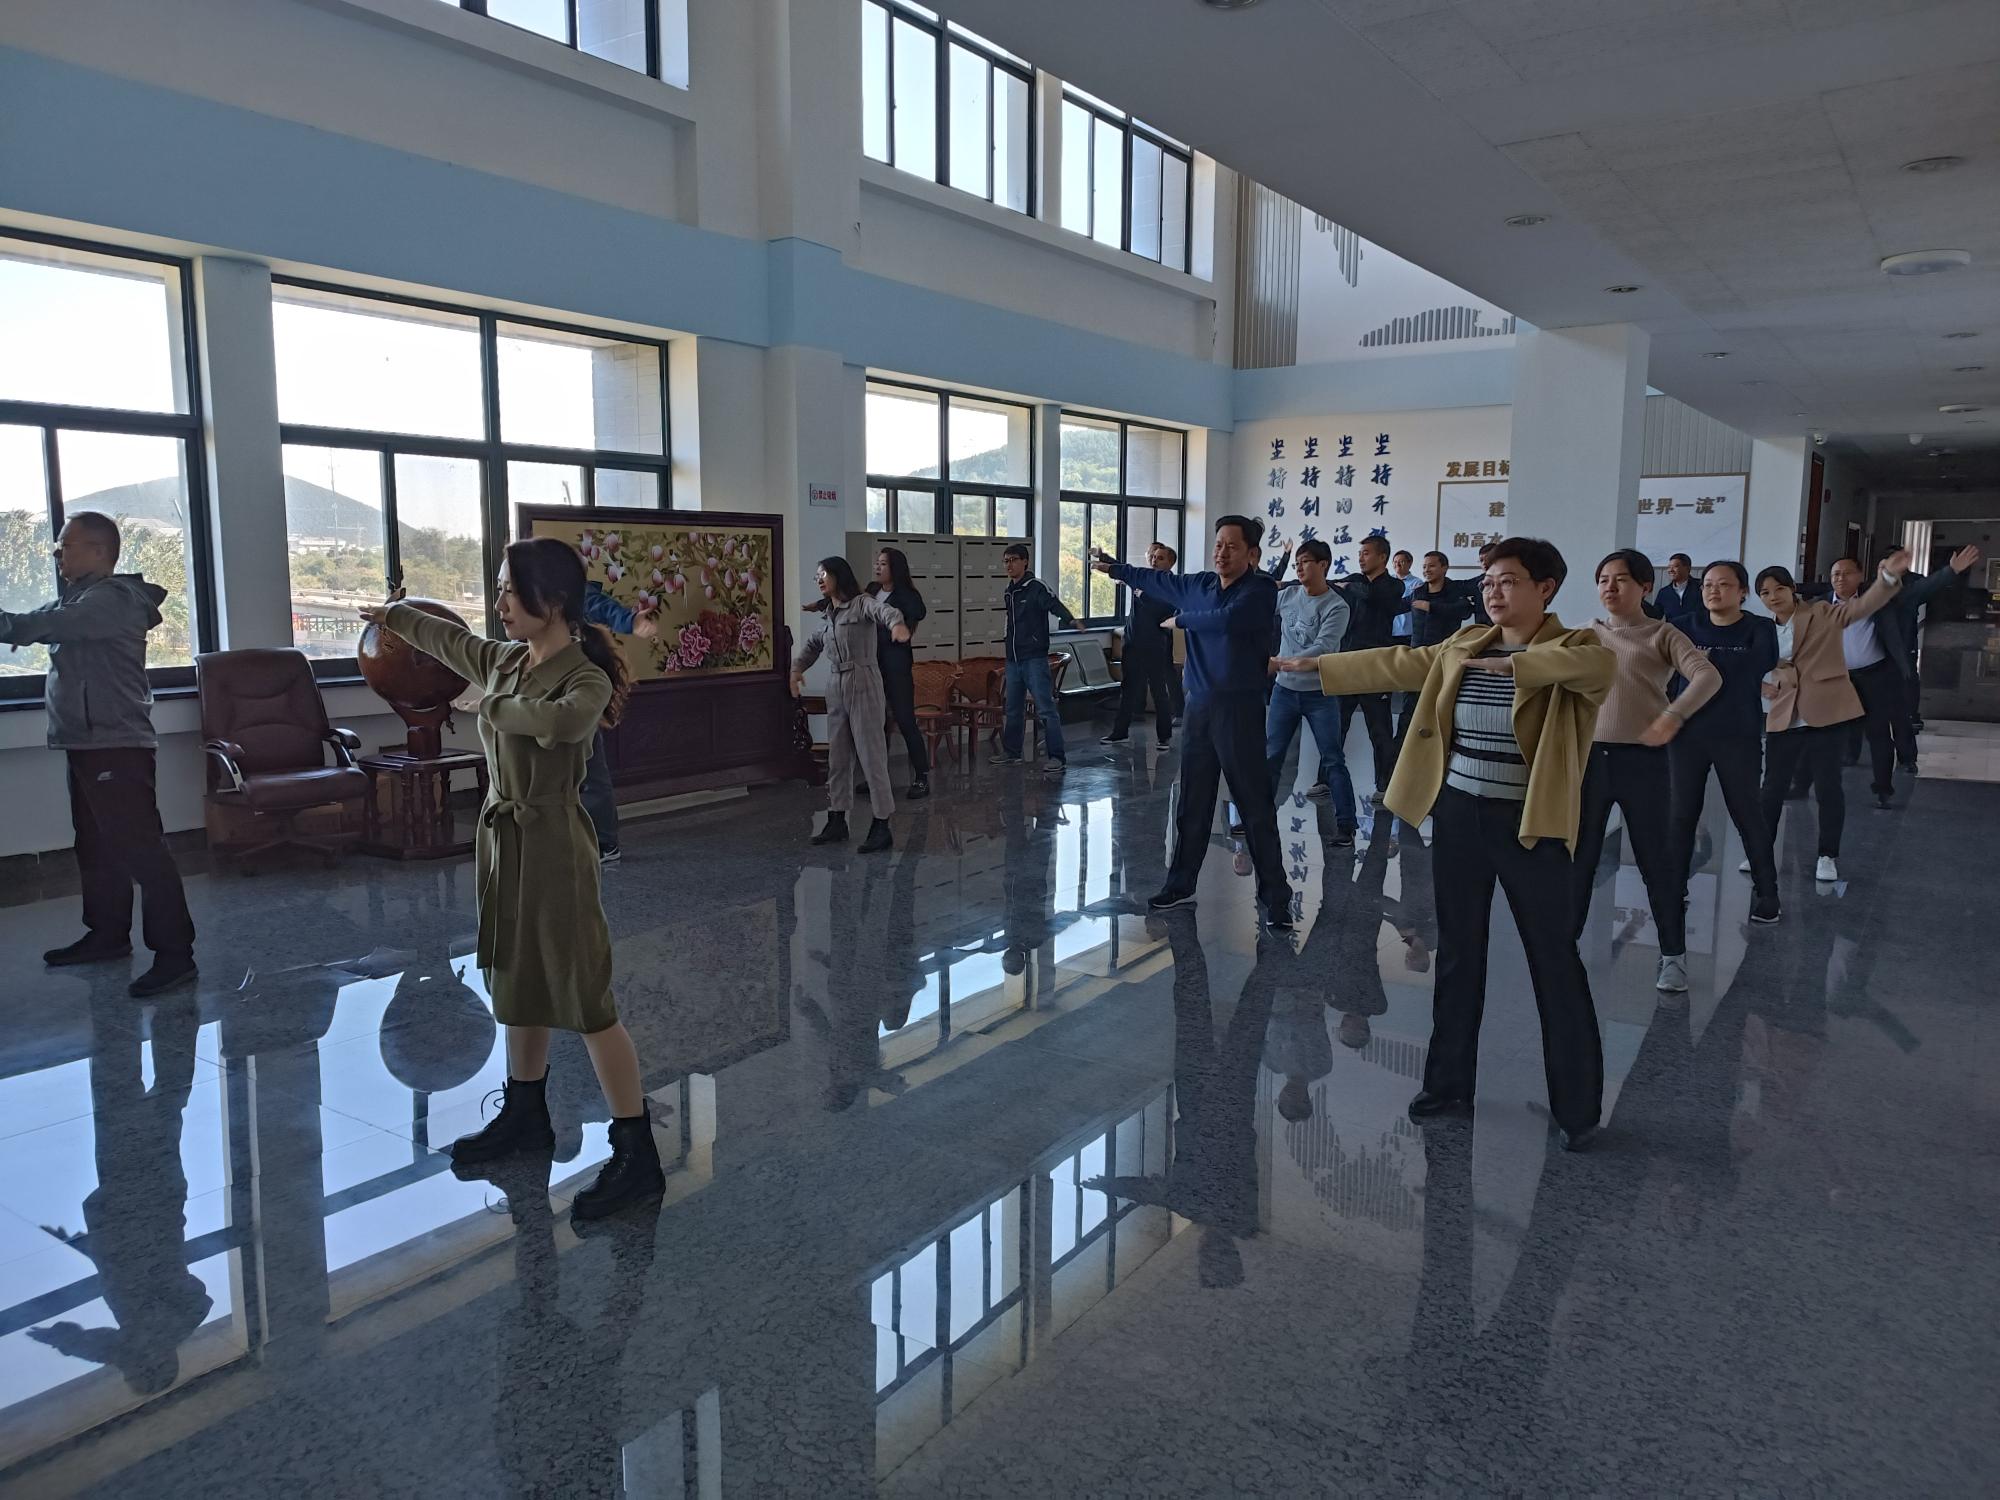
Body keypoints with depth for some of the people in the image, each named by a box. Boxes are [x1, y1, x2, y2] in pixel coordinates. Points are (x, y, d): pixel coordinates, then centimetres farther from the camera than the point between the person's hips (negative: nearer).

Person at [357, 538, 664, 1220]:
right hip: (502, 834, 8)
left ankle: (637, 1157, -1)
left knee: (585, 1001, -7)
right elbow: (446, 637, 28)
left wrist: (488, 704, -22)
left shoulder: (586, 678, -17)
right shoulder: (503, 659, 7)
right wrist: (391, 613, 46)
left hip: (551, 844, -8)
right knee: (518, 985, 19)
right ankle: (525, 1118, 37)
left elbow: (559, 722, -40)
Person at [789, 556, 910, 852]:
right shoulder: (827, 617, 16)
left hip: (863, 684, -8)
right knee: (837, 757, 11)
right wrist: (796, 668, 20)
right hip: (836, 687, 8)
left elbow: (885, 610, -28)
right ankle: (837, 821, 20)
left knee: (871, 755, -7)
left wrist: (897, 624, -50)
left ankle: (881, 826, -4)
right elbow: (811, 644, 33)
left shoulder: (862, 604, -6)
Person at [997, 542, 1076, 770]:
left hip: (1034, 659, -8)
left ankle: (1057, 756, -6)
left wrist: (1070, 620, -43)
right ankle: (1011, 752, 26)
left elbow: (1055, 605, -24)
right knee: (1013, 709, 15)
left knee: (1046, 708, -9)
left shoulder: (1037, 587, -10)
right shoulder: (1009, 591, 13)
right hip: (1012, 659, 8)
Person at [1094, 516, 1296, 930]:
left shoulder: (1260, 589, -10)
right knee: (1192, 802, 14)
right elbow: (1158, 579, 26)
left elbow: (1227, 619, -27)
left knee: (1255, 805, -4)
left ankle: (1276, 897, 3)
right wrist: (1115, 568, 39)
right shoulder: (1200, 585, 9)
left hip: (1239, 708, -6)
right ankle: (1180, 884, 25)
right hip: (1198, 705, 6)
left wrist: (1181, 619, -9)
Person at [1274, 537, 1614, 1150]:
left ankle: (1578, 1106, 18)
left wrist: (1511, 664, -41)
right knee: (1457, 954, 14)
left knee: (1555, 963, 4)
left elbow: (1602, 662, -32)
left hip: (1530, 825, -5)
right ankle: (1448, 1081, 29)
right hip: (1459, 816, 5)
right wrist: (1317, 665, 11)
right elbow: (1397, 664, 12)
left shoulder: (1573, 649, -10)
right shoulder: (1463, 647, 7)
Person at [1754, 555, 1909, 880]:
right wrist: (1765, 687, 1)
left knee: (1827, 785, 1)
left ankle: (1828, 856, 13)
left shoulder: (1823, 613, 0)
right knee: (1772, 786, 9)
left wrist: (1889, 576, -33)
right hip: (1783, 718, 4)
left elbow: (1864, 605, -16)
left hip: (1826, 712, -4)